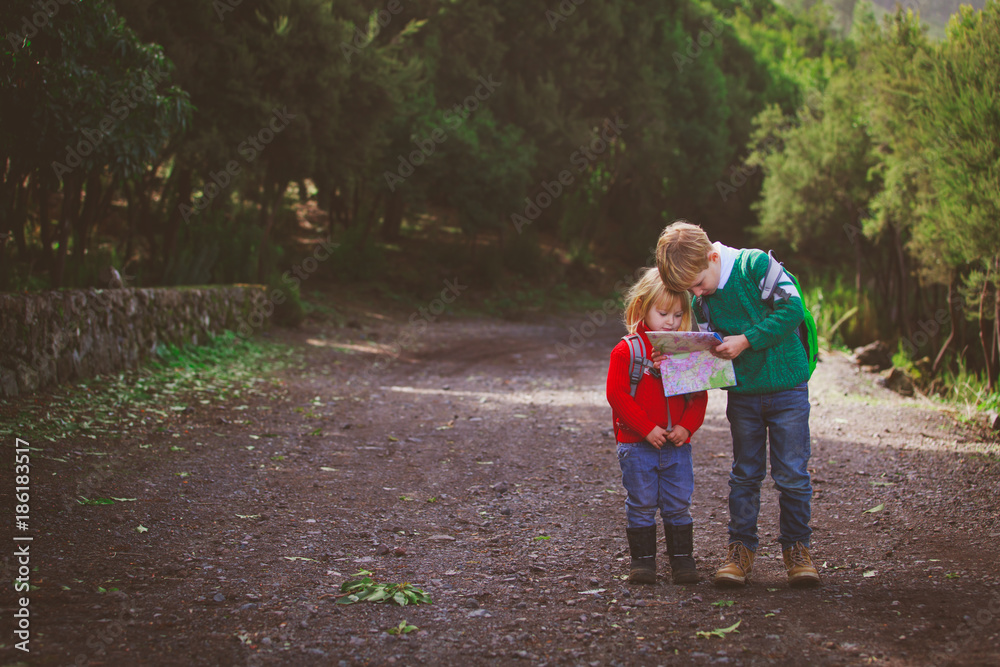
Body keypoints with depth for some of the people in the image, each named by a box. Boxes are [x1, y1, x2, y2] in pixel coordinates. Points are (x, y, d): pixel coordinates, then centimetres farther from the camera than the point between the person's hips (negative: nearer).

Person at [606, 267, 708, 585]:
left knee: (679, 505, 7)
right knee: (641, 505, 3)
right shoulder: (626, 351, -5)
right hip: (637, 445, -3)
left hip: (678, 444, 3)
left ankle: (682, 558, 17)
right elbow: (617, 395, -11)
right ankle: (642, 558, 12)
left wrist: (686, 427, -9)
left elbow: (699, 396, 8)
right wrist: (647, 429, -16)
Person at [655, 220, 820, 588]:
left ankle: (796, 547, 14)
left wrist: (745, 341, -22)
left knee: (792, 474, 0)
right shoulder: (703, 303, 3)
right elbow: (709, 349, 11)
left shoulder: (756, 264, -13)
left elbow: (791, 307, -19)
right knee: (745, 473, 9)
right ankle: (741, 547, 18)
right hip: (742, 394, 4)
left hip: (787, 388, -4)